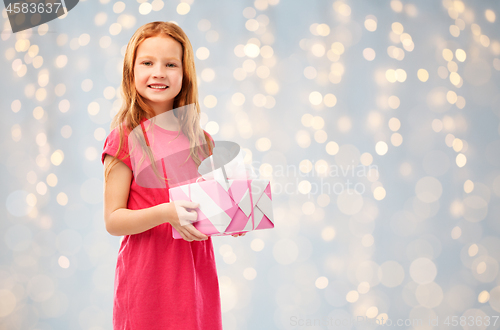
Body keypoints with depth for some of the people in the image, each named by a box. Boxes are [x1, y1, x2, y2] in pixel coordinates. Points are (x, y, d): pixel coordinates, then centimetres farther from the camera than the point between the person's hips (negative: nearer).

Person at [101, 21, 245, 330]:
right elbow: (113, 220, -10)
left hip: (196, 272, 5)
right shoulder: (127, 137, -7)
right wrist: (165, 213, -24)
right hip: (147, 274, -4)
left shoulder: (200, 140, 8)